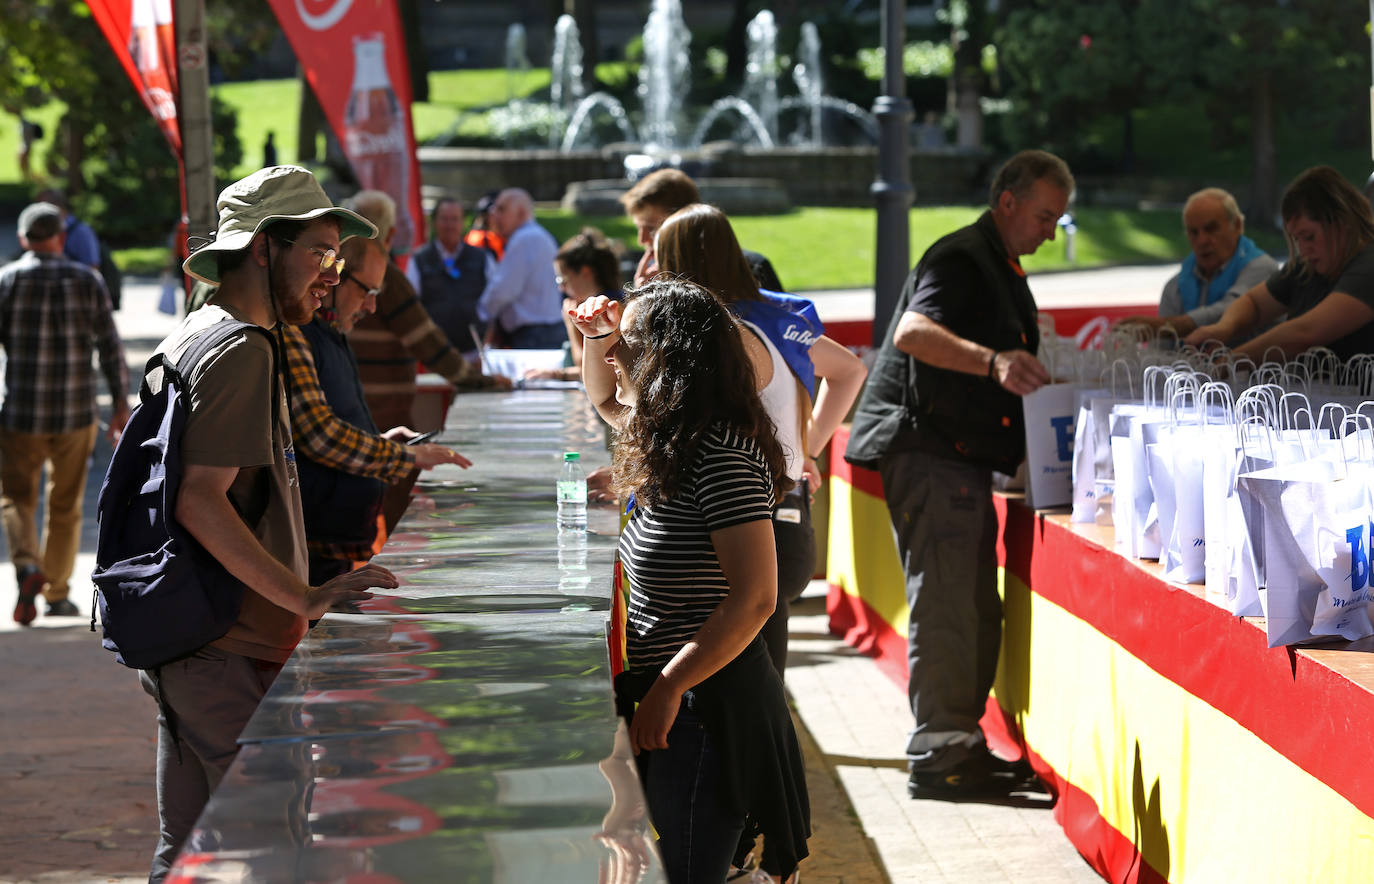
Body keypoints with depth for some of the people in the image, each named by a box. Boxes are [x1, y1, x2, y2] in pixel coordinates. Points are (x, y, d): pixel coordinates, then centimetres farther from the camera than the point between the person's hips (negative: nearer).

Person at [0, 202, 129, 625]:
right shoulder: (87, 281, 0)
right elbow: (110, 347, -3)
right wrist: (121, 402, 3)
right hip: (76, 414, 1)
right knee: (65, 506, 14)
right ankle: (57, 594, 18)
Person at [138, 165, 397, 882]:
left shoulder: (191, 335, 17)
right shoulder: (241, 350, -14)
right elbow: (200, 501, -23)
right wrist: (305, 597, -22)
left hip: (183, 648, 10)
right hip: (230, 654, -10)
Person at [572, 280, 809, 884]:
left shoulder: (722, 456, -19)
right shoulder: (674, 438, 10)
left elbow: (754, 598, -23)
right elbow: (604, 399, 33)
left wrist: (667, 690, -21)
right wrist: (597, 334, 12)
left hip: (709, 709, -10)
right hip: (674, 700, 10)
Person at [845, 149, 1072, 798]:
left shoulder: (1001, 269, 21)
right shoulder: (960, 260, -13)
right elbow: (912, 333, -31)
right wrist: (992, 361, -42)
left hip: (962, 456, 11)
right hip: (929, 448, -11)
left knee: (975, 609, 12)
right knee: (944, 601, -11)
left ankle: (958, 745, 17)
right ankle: (938, 753, -11)